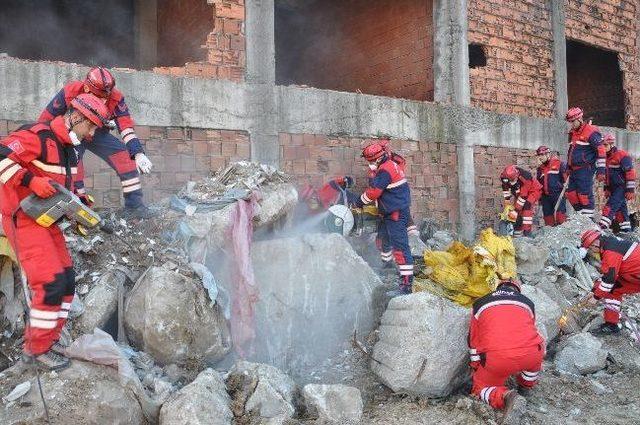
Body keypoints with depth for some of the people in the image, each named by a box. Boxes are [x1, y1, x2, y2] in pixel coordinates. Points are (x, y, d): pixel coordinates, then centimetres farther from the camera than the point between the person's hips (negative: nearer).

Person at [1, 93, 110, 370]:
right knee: (51, 282, -14)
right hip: (23, 219, -10)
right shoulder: (38, 136, -16)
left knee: (66, 280, 8)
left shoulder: (68, 149, 13)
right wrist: (31, 181, -29)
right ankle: (36, 349, 1)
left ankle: (46, 339, 20)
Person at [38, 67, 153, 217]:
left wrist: (138, 154, -41)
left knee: (124, 154, -17)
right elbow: (45, 120, -20)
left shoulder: (115, 98, -27)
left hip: (98, 134, 2)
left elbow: (126, 126, -29)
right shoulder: (69, 93, -31)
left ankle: (133, 203, -11)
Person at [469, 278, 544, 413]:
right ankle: (527, 384, 38)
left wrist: (476, 368, 41)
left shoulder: (479, 304, 22)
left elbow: (473, 340, 27)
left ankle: (503, 396, -9)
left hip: (497, 360, -2)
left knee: (481, 387, 20)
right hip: (530, 355, 2)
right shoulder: (527, 302, 25)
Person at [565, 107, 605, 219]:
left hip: (586, 169, -9)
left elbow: (601, 151, -13)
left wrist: (601, 170, -16)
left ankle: (588, 217, -3)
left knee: (585, 194, -10)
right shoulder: (573, 133, 17)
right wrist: (569, 167, 27)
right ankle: (581, 215, 16)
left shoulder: (591, 132, -10)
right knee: (571, 193, 7)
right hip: (574, 170, 9)